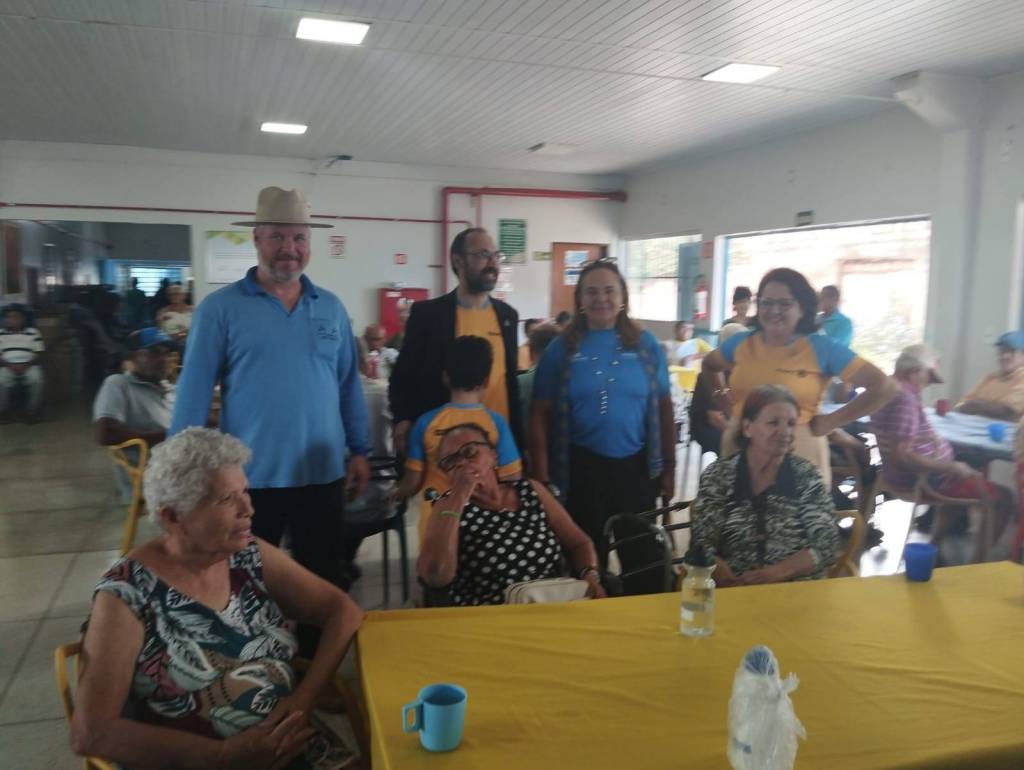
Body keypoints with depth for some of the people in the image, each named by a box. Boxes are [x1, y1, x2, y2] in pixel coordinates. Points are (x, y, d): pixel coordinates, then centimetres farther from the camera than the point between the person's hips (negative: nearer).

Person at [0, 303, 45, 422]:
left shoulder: (33, 332, 10)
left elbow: (39, 355, 6)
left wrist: (26, 365, -12)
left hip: (29, 366, -1)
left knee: (37, 379, -33)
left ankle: (32, 411, -16)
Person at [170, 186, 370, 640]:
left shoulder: (331, 307, 6)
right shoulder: (220, 308, -5)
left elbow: (349, 384, 10)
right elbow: (194, 390, -5)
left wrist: (359, 451, 7)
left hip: (322, 473, 3)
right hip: (250, 477, -3)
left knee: (323, 583, 16)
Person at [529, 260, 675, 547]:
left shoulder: (646, 344, 2)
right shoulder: (561, 348, -2)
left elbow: (663, 407, 6)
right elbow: (541, 413, -2)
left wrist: (669, 467, 5)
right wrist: (542, 476, -6)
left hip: (636, 466, 2)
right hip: (580, 467, -1)